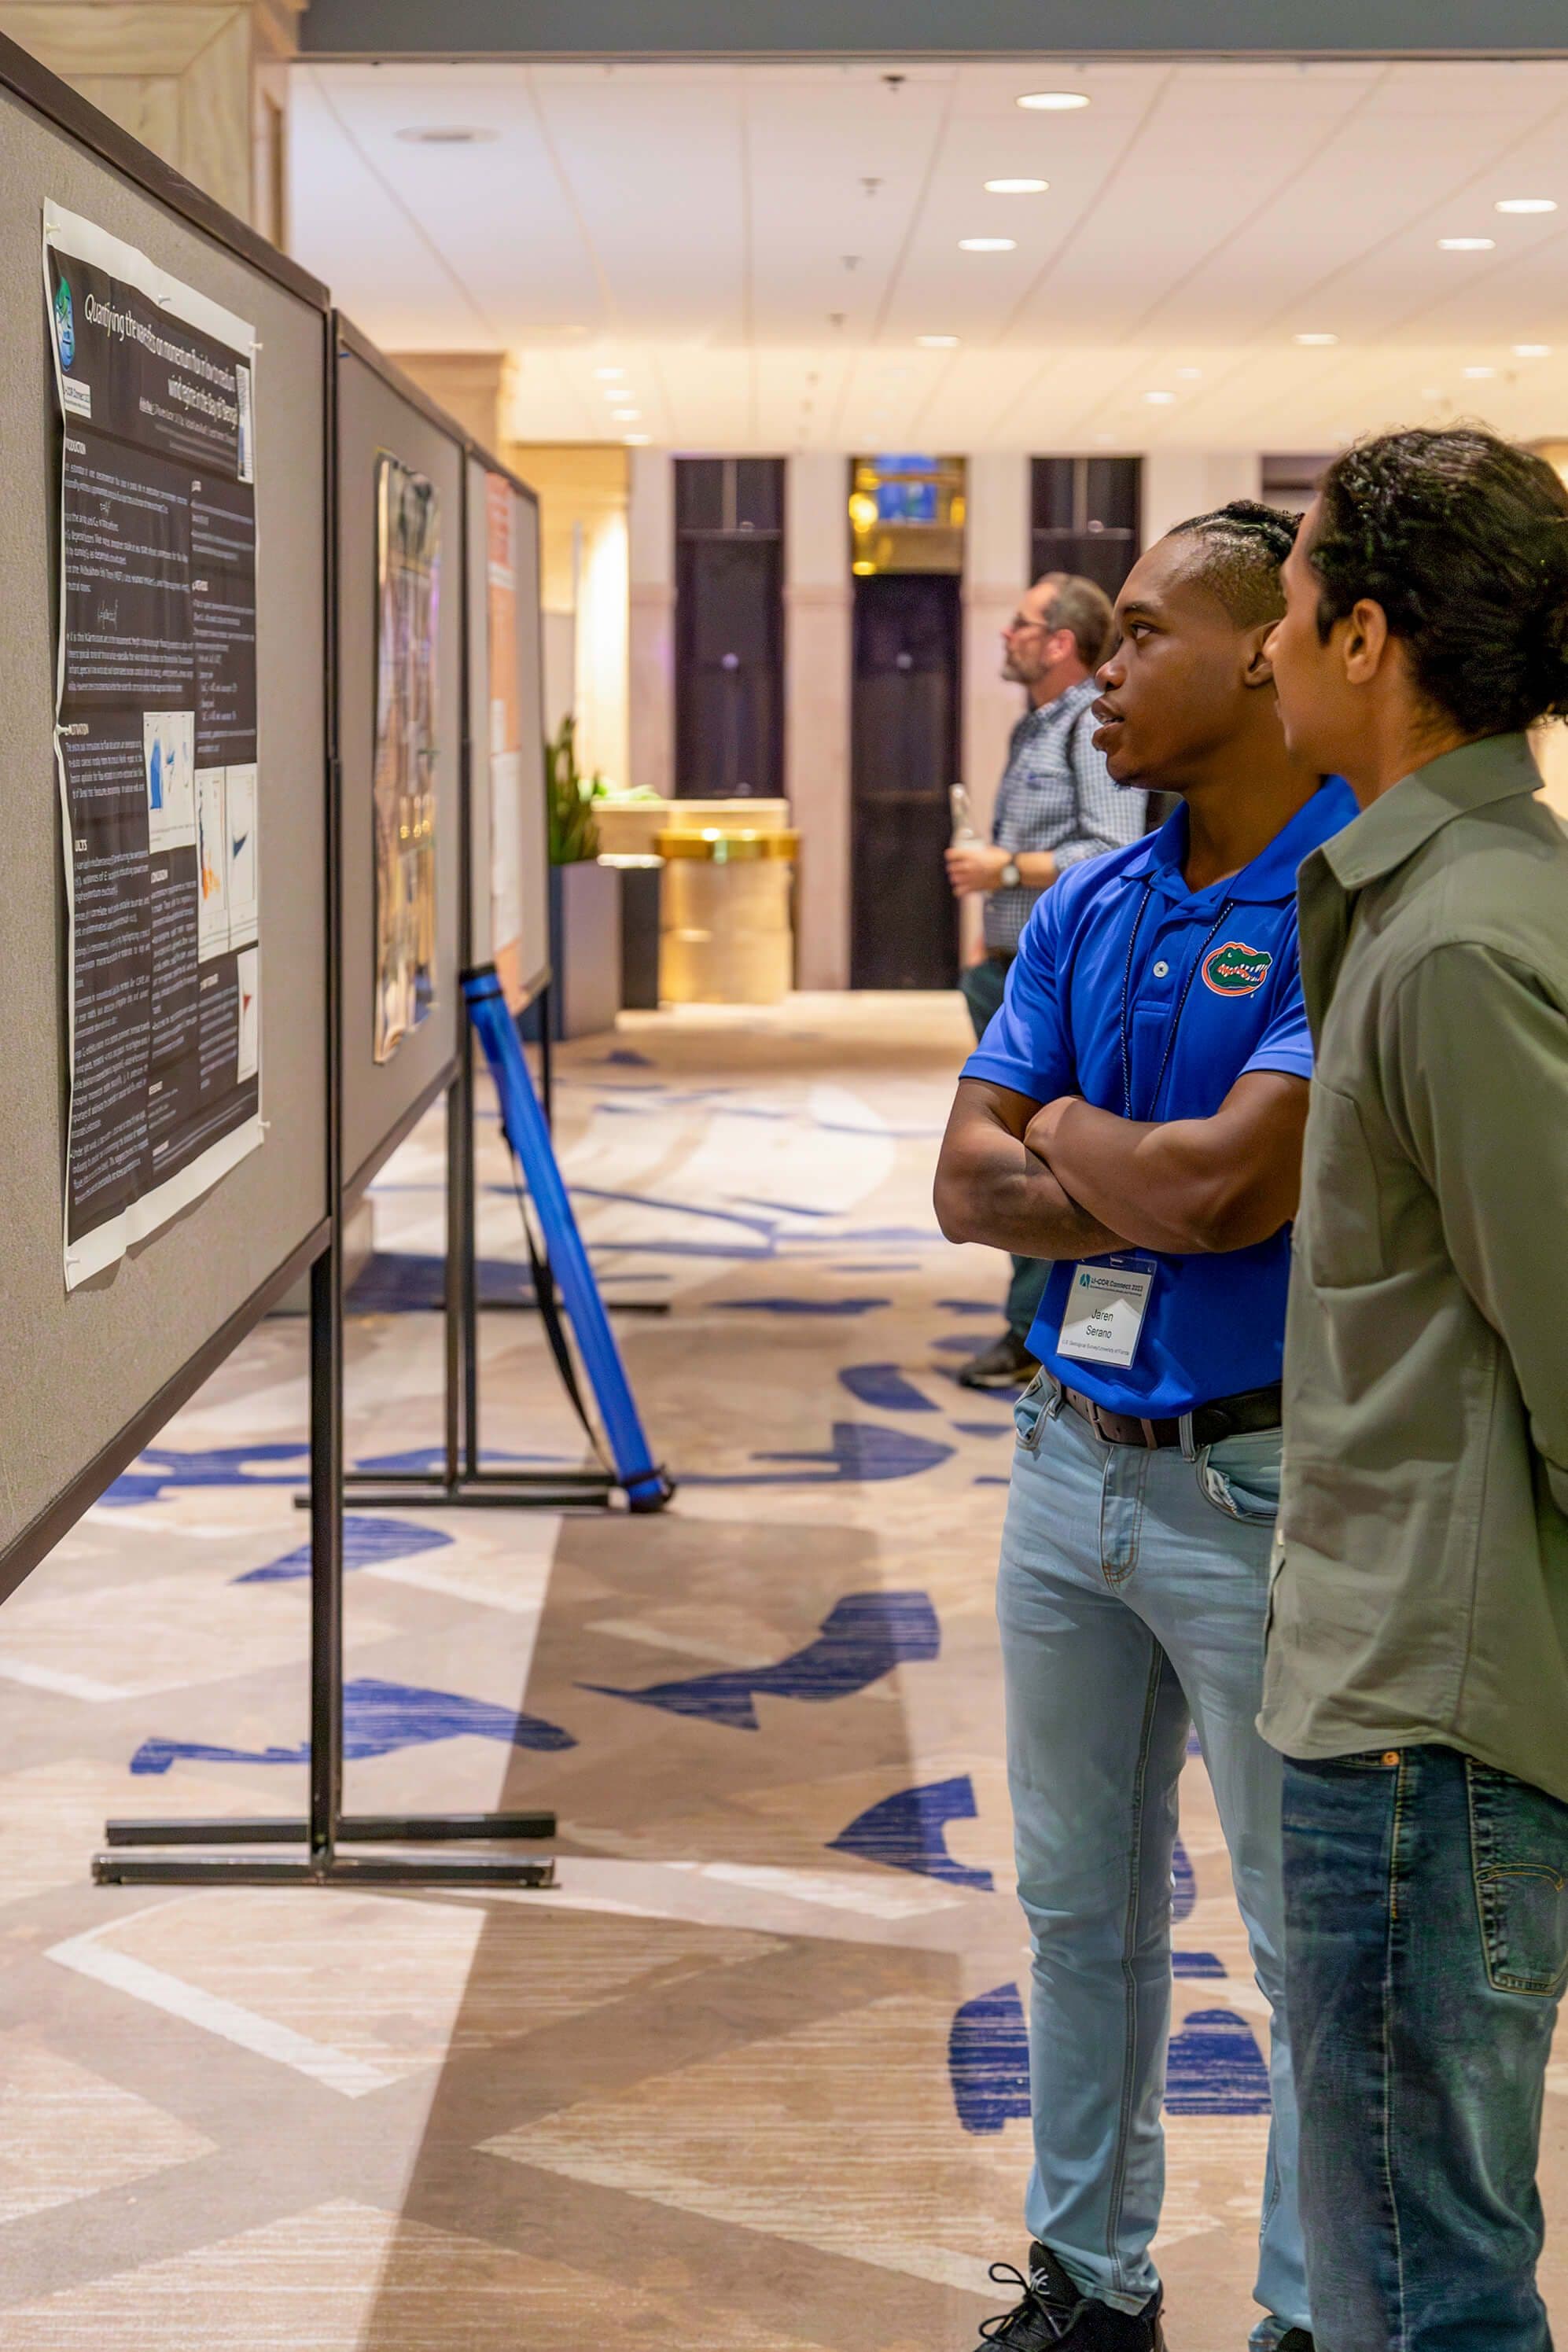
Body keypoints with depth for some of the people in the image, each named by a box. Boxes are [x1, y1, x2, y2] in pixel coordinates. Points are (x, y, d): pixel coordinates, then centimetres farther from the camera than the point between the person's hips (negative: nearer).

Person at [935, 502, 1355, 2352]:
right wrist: (1159, 1188, -15)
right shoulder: (1085, 911, 7)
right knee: (1079, 1903, 19)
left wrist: (1070, 1139, -5)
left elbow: (1223, 1185, -25)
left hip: (1259, 1485, -8)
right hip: (1073, 1455, 8)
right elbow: (969, 1183, 1)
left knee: (1314, 1940, 5)